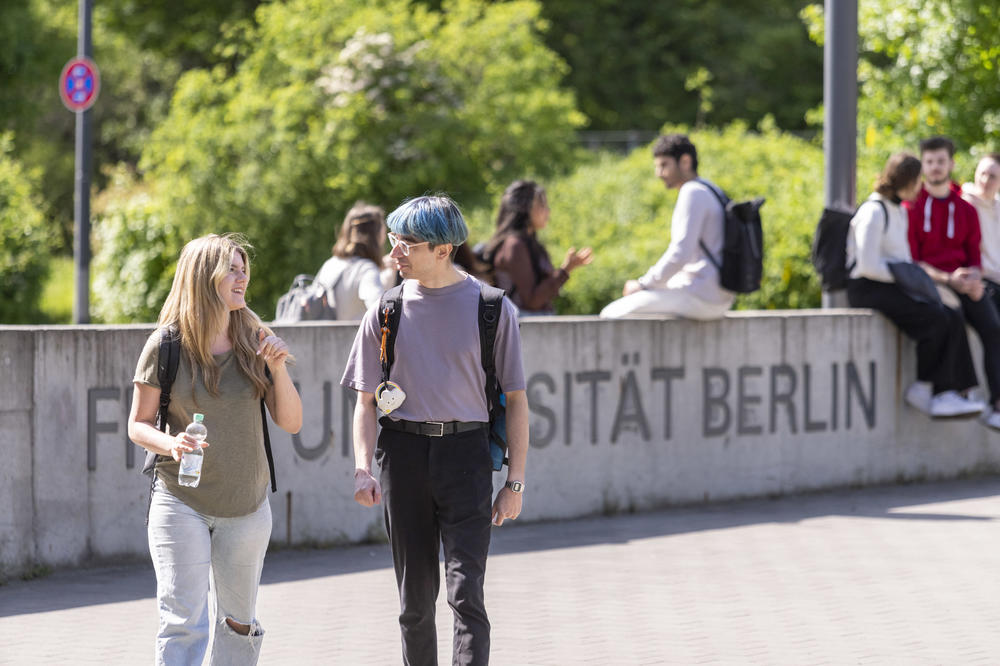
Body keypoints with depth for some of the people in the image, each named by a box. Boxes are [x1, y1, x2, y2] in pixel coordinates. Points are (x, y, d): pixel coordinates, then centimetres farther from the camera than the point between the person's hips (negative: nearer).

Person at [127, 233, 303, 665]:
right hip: (181, 502, -4)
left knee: (238, 622, 15)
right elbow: (137, 425, -2)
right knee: (183, 625, -11)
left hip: (246, 505, 4)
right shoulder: (165, 346, -8)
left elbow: (291, 423, 2)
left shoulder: (256, 342, 1)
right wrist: (170, 443, -23)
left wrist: (278, 368, -13)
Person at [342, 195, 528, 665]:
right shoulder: (387, 311, 6)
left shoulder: (491, 308, 0)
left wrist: (515, 482, -1)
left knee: (465, 593, -12)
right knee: (415, 597, 9)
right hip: (403, 452, 3)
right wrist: (363, 468, -6)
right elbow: (366, 400, 8)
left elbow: (515, 399, 3)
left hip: (465, 450, -3)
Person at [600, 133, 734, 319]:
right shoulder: (709, 192, 19)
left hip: (699, 295, -10)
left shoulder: (693, 193, -13)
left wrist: (643, 284, -9)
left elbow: (680, 254, -21)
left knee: (612, 315, -9)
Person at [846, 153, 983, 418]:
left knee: (952, 318, -14)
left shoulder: (900, 211, 20)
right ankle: (922, 389, -14)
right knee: (935, 319, -27)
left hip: (894, 286, 9)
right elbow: (868, 266, -18)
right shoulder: (873, 212, -11)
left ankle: (946, 395, -23)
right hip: (869, 289, -9)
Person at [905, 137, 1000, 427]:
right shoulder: (911, 207, 6)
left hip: (964, 284, 4)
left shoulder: (965, 210, 19)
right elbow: (910, 260, -1)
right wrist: (947, 279, -16)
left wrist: (974, 279, -6)